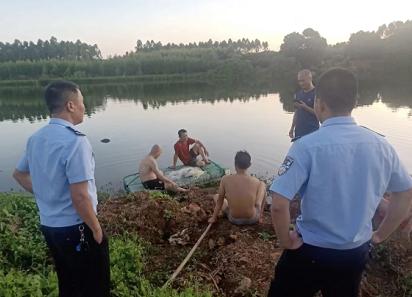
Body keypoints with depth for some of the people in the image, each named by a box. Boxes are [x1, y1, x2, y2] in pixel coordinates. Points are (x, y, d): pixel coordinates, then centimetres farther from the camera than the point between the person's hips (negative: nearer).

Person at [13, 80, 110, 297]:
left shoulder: (36, 138, 3)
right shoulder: (75, 141, -24)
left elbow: (19, 174, 18)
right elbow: (80, 196, -26)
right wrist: (96, 228, -13)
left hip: (48, 226, 8)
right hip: (76, 229, -8)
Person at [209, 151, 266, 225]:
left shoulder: (225, 179, -17)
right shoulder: (256, 181, -17)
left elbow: (220, 200, -4)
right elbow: (257, 204, -3)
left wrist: (214, 217, 10)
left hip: (234, 220, 1)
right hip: (252, 219, -1)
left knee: (216, 196, 25)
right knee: (262, 184, 18)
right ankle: (260, 215, 25)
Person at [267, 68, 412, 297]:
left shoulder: (308, 145, -23)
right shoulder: (381, 145, -6)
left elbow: (278, 204, -28)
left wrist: (286, 241, -11)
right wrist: (380, 235, 14)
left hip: (311, 252, -4)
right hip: (356, 253, 5)